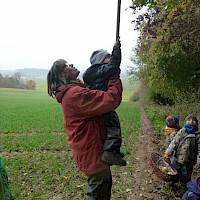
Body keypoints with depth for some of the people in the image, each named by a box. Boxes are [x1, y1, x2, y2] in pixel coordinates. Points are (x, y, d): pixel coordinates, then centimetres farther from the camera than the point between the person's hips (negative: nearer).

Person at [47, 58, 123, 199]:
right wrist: (115, 79, -15)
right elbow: (111, 100, -29)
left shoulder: (71, 91, 9)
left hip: (91, 147, 10)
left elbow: (99, 99, 12)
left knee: (105, 183, 25)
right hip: (91, 150, -10)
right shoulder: (76, 93, -25)